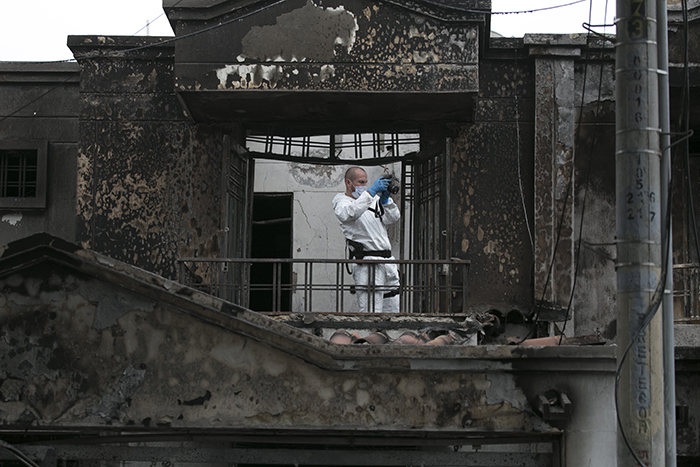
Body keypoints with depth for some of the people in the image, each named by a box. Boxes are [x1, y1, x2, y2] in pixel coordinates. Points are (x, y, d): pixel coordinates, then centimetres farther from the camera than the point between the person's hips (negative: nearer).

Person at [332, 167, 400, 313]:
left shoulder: (373, 200, 21)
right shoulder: (342, 201, 3)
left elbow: (393, 217, 14)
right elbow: (350, 213, -22)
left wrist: (386, 200, -4)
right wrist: (371, 191, -24)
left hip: (388, 260, 7)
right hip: (367, 263, -7)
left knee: (392, 311, 8)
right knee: (371, 313, -14)